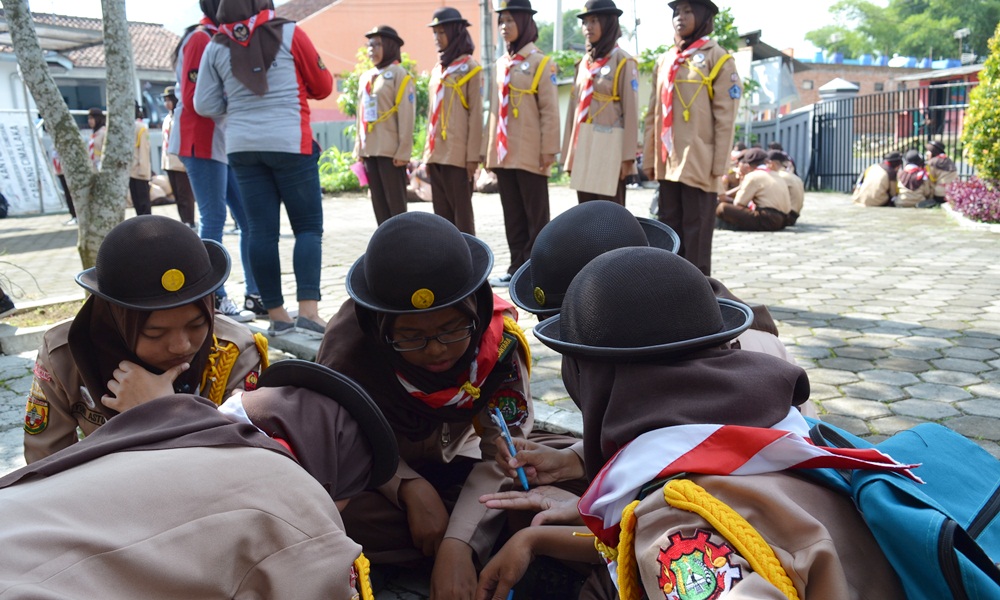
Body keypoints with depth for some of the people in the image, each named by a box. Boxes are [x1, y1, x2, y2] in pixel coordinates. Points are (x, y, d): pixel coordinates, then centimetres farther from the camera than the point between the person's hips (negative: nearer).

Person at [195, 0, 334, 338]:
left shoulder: (216, 47, 6)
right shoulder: (289, 33, -1)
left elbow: (205, 105, 5)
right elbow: (323, 86, 7)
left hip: (242, 147, 3)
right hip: (290, 143, -3)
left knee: (261, 230, 6)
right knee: (308, 226, 1)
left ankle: (276, 315, 8)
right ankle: (308, 310, -12)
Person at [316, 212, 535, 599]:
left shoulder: (498, 335, -24)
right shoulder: (349, 345, -27)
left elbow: (501, 452, -23)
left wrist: (458, 542, -35)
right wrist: (410, 488, -30)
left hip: (454, 468, 2)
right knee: (338, 519, -35)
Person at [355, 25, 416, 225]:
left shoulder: (398, 74, -4)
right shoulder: (365, 77, 15)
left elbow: (406, 116, -10)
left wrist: (403, 151, -15)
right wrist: (359, 147, 13)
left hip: (391, 151, -7)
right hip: (369, 150, 7)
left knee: (396, 204, -3)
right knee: (379, 203, 9)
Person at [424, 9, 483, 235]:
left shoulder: (470, 67, -2)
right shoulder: (437, 69, 16)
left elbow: (476, 114, -7)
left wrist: (473, 155, -12)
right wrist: (428, 152, 15)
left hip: (458, 154, -6)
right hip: (436, 153, 6)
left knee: (461, 211, -2)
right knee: (441, 212, 8)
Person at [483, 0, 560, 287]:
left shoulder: (540, 63, -4)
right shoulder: (501, 64, 13)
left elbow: (550, 110, -8)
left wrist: (549, 150, -13)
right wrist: (489, 149, 14)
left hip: (530, 154, -6)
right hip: (504, 154, 6)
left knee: (535, 216, 2)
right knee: (512, 215, 10)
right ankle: (517, 268, 18)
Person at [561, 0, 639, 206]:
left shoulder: (623, 61, -4)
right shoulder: (583, 63, 14)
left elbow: (631, 112, -8)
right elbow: (574, 108, 15)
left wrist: (627, 156, -14)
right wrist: (568, 154, 11)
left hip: (609, 153, -6)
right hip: (583, 153, 6)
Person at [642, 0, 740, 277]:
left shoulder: (717, 57, -1)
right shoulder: (665, 61, 16)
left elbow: (725, 117, -6)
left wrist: (718, 165, -11)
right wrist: (650, 158, 11)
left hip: (698, 164, -6)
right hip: (668, 163, 6)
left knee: (696, 235, -3)